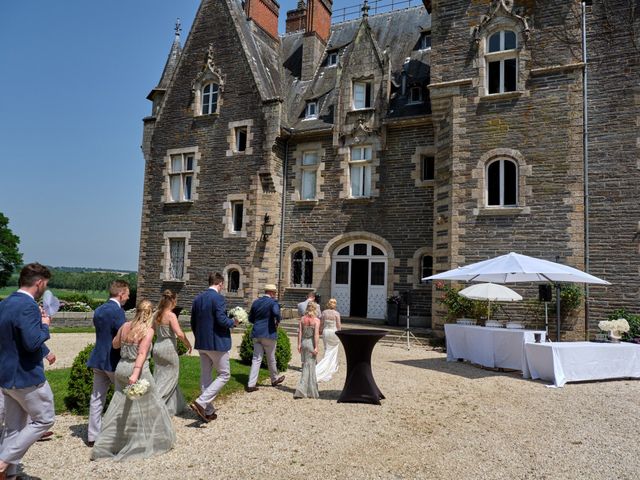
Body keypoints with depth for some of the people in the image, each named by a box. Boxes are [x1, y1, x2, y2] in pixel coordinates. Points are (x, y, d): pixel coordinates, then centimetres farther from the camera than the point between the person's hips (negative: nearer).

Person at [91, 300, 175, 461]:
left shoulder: (125, 326, 2)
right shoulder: (148, 330, -13)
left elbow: (115, 344, 15)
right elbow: (142, 353, -24)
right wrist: (135, 374, -31)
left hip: (121, 369, 5)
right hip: (139, 371, -5)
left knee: (119, 408, 16)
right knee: (149, 406, 12)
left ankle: (103, 445, 17)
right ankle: (157, 441, 26)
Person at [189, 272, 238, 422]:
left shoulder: (198, 298, 9)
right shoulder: (218, 298, -15)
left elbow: (193, 322, 13)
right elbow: (221, 320, -23)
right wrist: (233, 322, -4)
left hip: (201, 344, 8)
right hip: (217, 343, -8)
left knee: (205, 376, 14)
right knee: (224, 374, 4)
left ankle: (208, 411, 22)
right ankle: (201, 402, -8)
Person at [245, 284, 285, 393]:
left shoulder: (256, 302, 10)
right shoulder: (273, 302, -9)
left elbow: (251, 319, 14)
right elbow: (276, 313, -29)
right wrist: (277, 322, -10)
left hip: (256, 334, 5)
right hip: (268, 334, -5)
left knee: (256, 359, 6)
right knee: (271, 358, 12)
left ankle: (251, 384, 0)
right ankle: (275, 379, 31)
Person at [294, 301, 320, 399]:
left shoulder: (302, 319, 4)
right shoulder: (316, 320, -8)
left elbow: (300, 332, 0)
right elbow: (316, 334, -14)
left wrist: (299, 344, 3)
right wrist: (316, 347, -14)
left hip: (303, 342, 5)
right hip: (311, 343, -5)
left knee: (306, 365, 17)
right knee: (309, 366, 1)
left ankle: (312, 390, 30)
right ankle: (301, 389, -4)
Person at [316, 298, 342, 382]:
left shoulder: (324, 312, -4)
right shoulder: (336, 313, -12)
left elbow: (321, 323, 3)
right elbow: (338, 326, -8)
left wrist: (320, 331, 18)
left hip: (326, 332, 3)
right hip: (334, 332, -3)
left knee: (327, 350, 16)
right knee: (333, 350, 13)